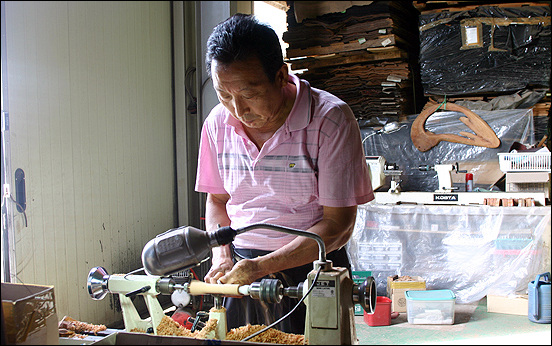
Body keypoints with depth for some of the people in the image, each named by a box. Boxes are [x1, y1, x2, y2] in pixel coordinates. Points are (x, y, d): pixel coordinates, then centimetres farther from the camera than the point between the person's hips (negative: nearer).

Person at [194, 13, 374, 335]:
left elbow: (337, 224, -16)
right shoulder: (218, 123, -1)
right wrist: (222, 257, -5)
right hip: (242, 270, 4)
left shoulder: (331, 119, -17)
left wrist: (262, 266, -22)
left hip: (312, 268, -3)